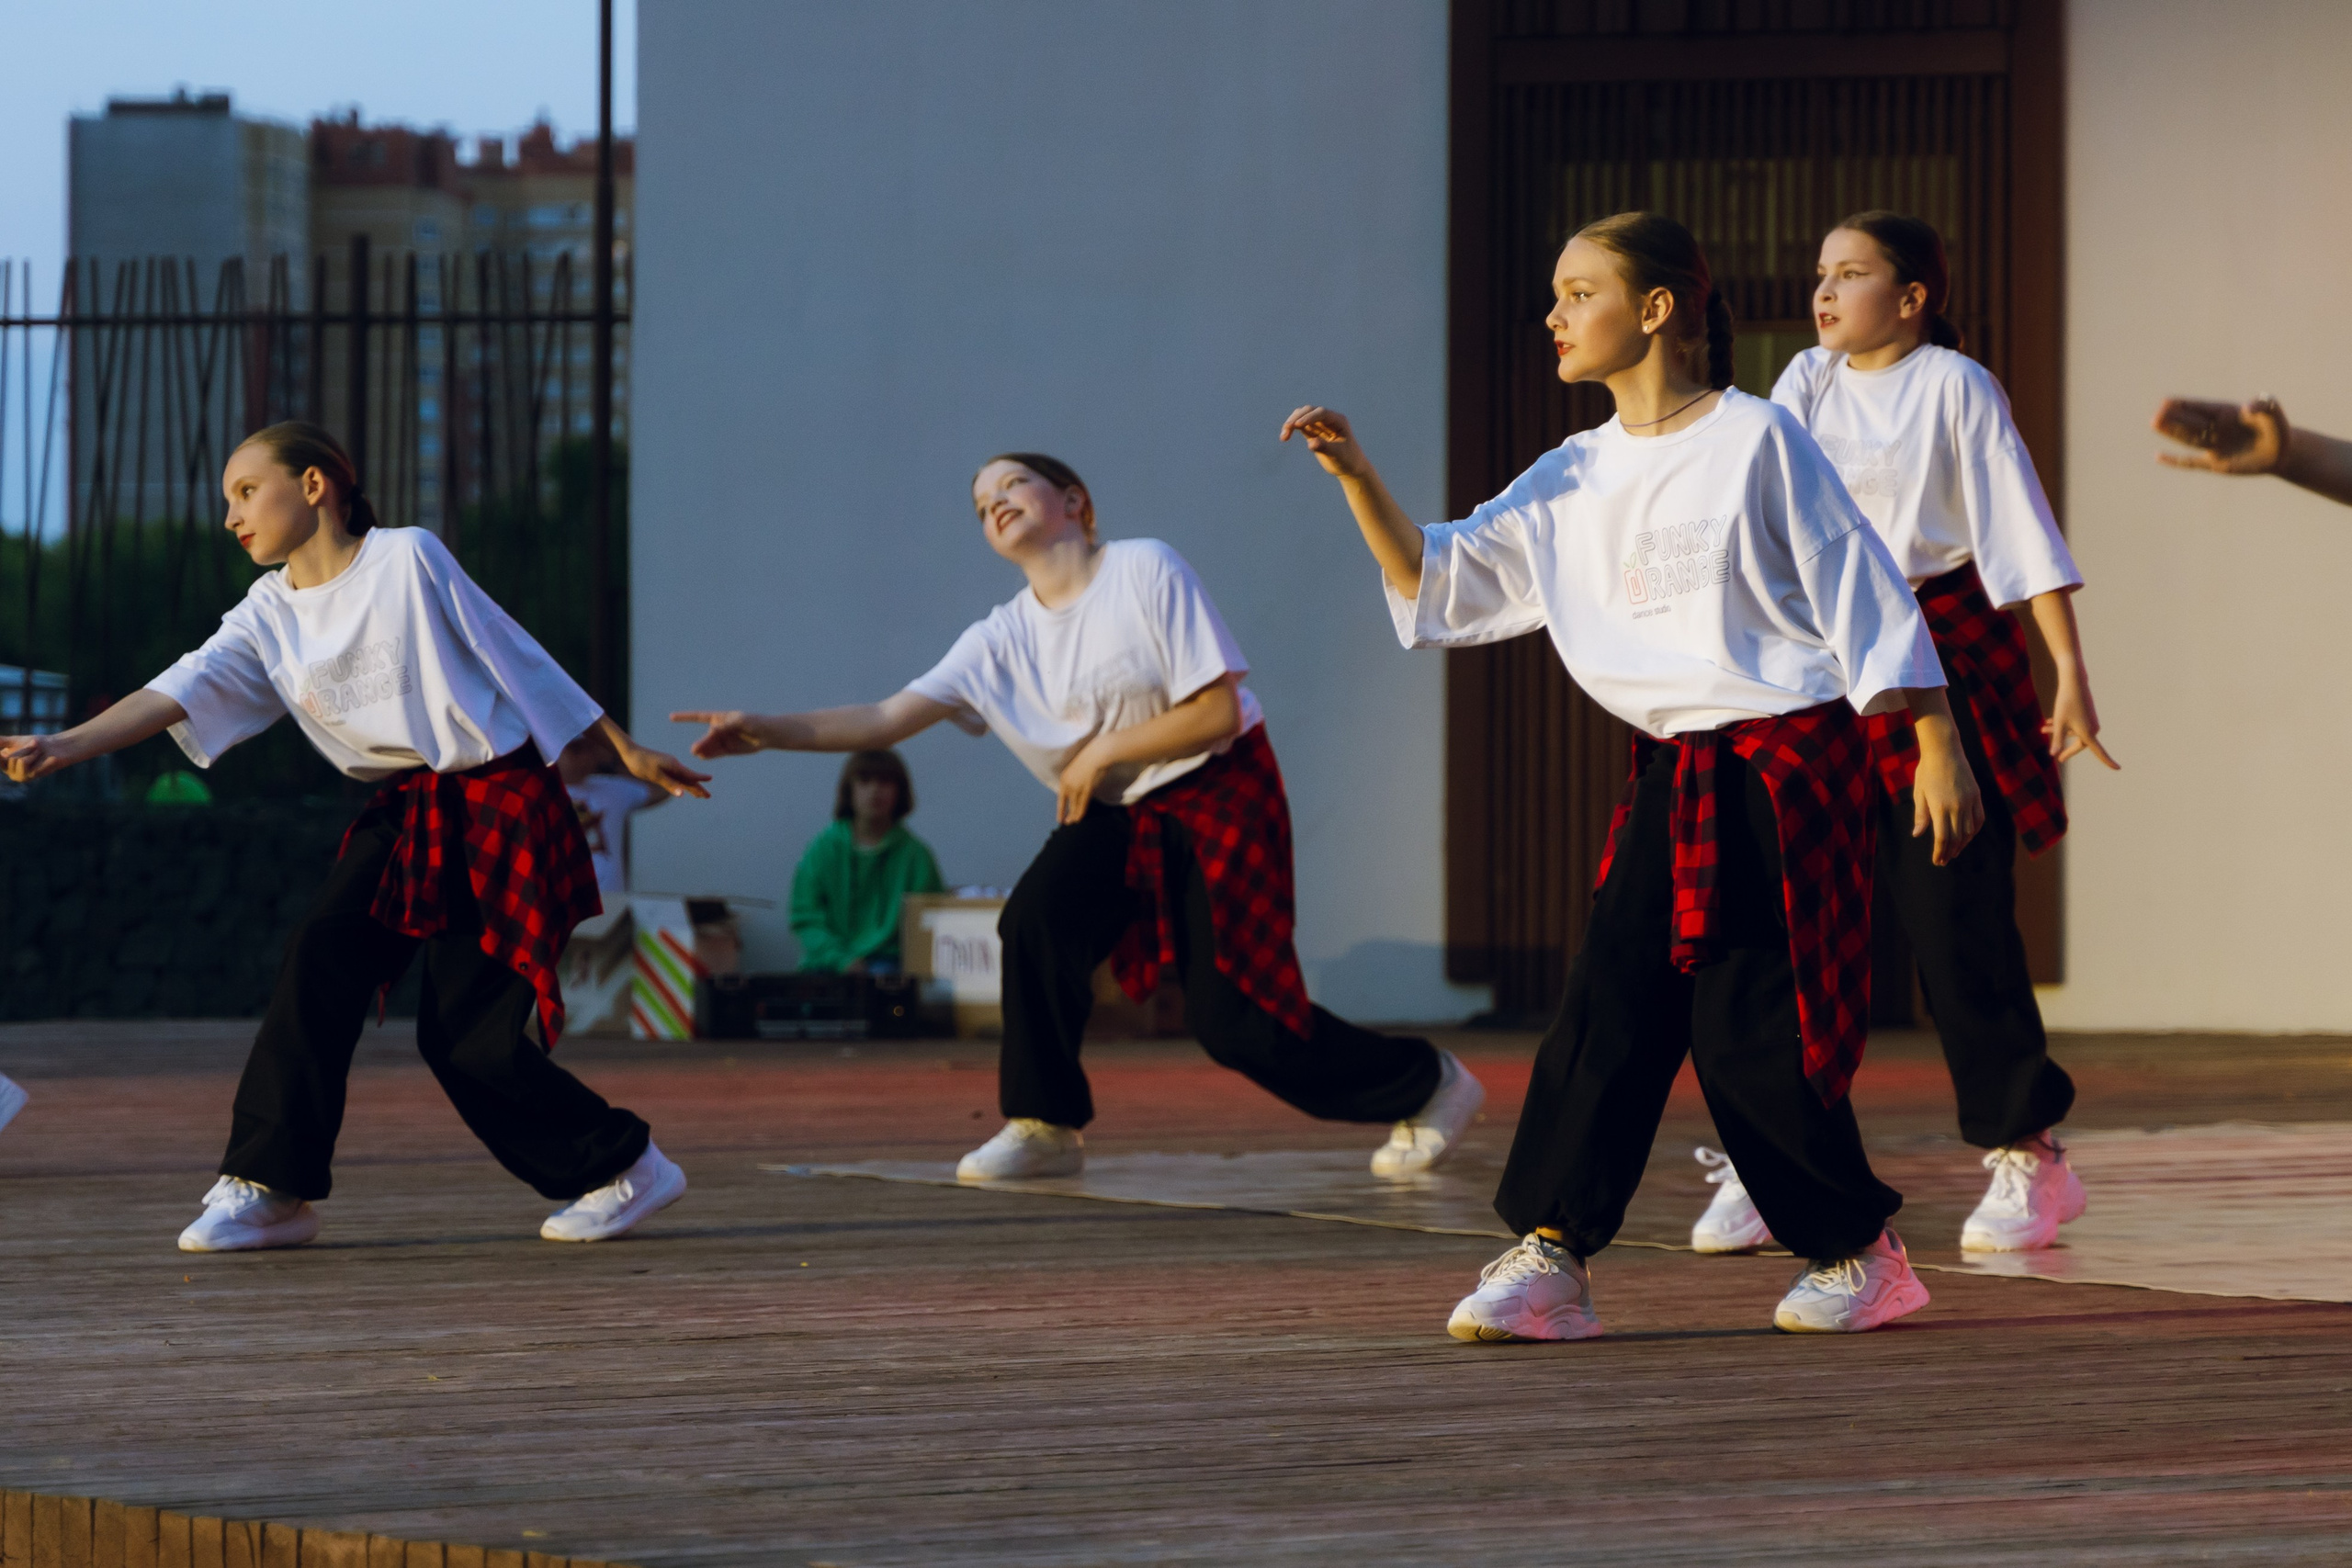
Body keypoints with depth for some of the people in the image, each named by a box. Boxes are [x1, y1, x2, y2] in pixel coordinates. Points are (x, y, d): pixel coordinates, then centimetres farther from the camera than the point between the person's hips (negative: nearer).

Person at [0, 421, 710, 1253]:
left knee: (463, 1030, -10)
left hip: (498, 802, -6)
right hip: (405, 811, 6)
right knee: (319, 959, -15)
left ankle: (626, 1167, 7)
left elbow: (516, 655, -3)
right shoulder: (268, 616, 5)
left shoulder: (408, 561, -10)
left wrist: (629, 752, 3)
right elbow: (181, 691, -8)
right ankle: (269, 1189, -9)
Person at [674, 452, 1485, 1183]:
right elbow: (889, 717, -7)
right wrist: (769, 730, -19)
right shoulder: (1002, 638, 0)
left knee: (1232, 1019, -11)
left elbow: (1218, 712, -17)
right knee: (1036, 919, -23)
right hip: (1117, 816, 5)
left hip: (1220, 794, -5)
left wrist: (1099, 754, -16)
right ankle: (1044, 1126, -7)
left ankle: (1429, 1083, 11)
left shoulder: (1145, 571, -14)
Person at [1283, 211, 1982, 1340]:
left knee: (1754, 1031, -7)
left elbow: (1861, 588, -5)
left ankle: (1861, 1251, 10)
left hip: (1786, 763, -6)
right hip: (1667, 777, 6)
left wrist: (1936, 748, -6)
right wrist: (1357, 479, -4)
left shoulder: (1756, 442, -7)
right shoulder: (1572, 480, 10)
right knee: (1608, 1008, -4)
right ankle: (1550, 1259, -3)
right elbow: (1433, 583, 11)